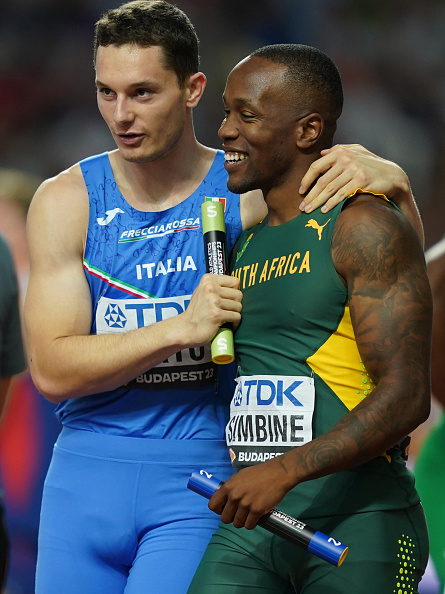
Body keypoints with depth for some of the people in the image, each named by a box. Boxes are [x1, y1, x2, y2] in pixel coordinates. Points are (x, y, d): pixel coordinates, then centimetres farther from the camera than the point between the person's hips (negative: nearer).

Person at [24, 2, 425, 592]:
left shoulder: (248, 194, -3)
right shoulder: (65, 202, 0)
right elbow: (51, 368, -7)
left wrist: (389, 179, -20)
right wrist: (181, 328, -19)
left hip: (198, 479, -2)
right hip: (85, 473, 2)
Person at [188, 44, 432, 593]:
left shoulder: (364, 230, -6)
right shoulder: (244, 247, 18)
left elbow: (406, 397, -15)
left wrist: (285, 471, -23)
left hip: (357, 525, -6)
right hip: (249, 528, 6)